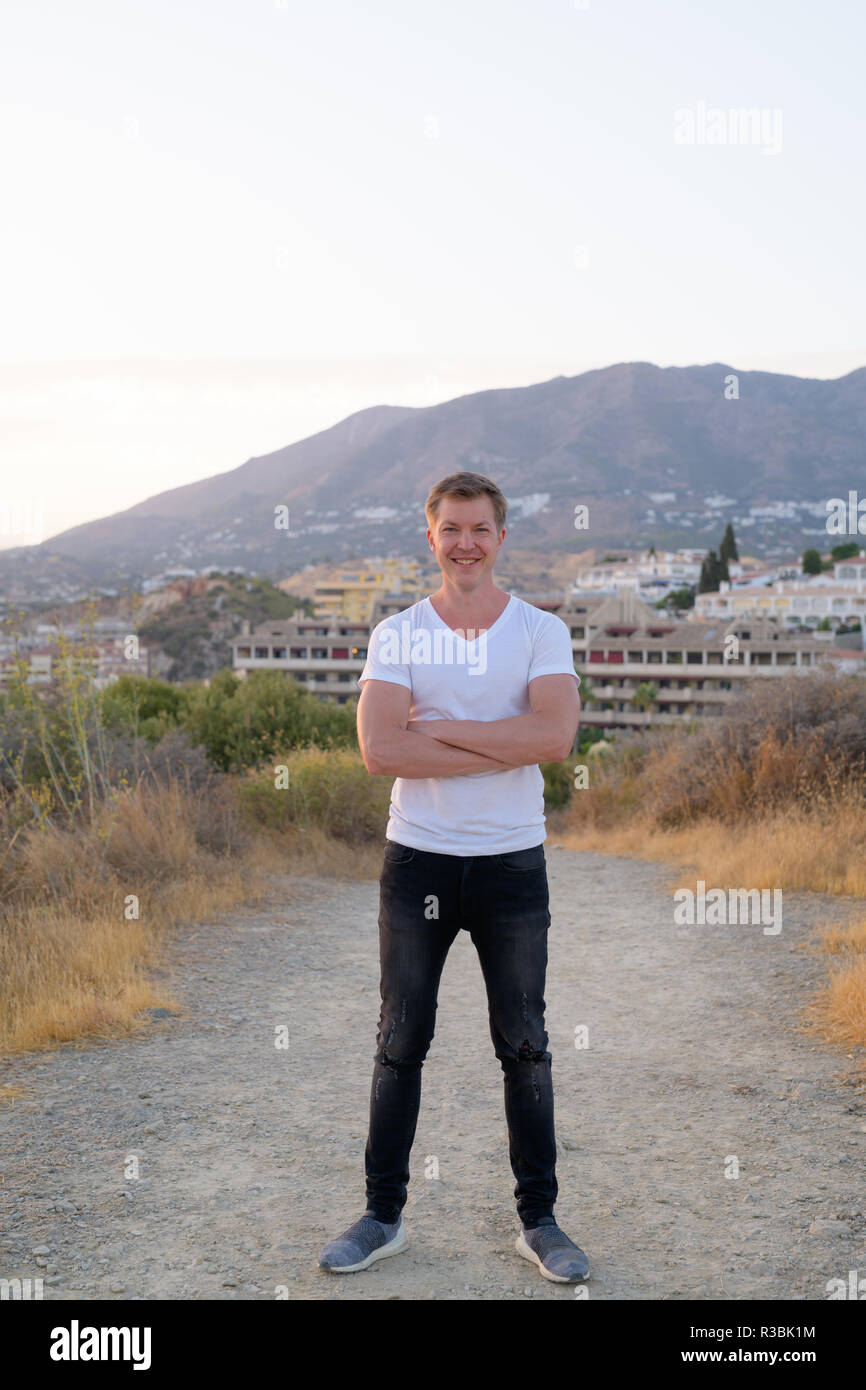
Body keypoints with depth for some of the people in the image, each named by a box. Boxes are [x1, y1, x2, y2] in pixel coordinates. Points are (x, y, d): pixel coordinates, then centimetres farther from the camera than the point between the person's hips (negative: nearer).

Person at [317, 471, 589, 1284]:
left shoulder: (542, 632, 0)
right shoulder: (396, 635, 1)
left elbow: (555, 737, -17)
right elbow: (379, 749, -15)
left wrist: (437, 727, -15)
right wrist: (505, 748, -17)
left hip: (512, 861, 0)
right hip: (417, 859, 1)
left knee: (524, 1046, 8)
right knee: (401, 1042, 8)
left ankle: (539, 1219, 22)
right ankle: (383, 1216, 22)